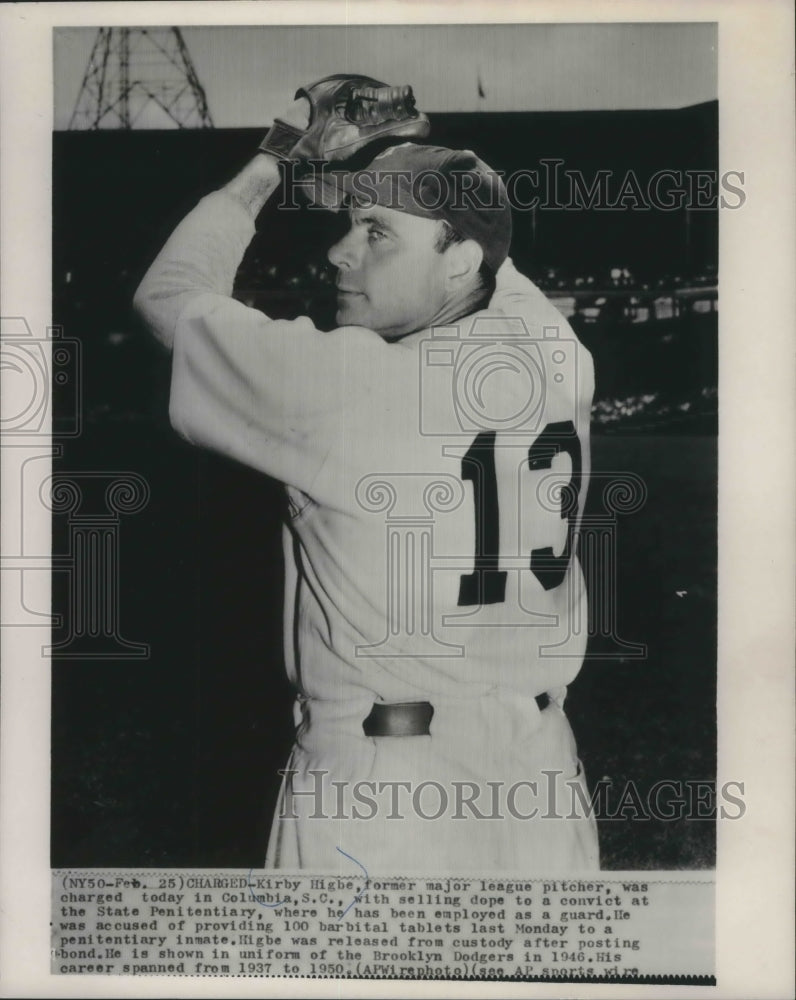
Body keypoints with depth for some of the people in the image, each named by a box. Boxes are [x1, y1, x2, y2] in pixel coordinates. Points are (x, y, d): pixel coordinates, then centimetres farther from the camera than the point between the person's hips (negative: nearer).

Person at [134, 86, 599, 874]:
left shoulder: (347, 382, -16)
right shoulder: (559, 363, -2)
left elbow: (170, 295, 0)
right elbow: (489, 260, 21)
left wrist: (264, 169, 10)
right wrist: (397, 154, 24)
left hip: (378, 789, -5)